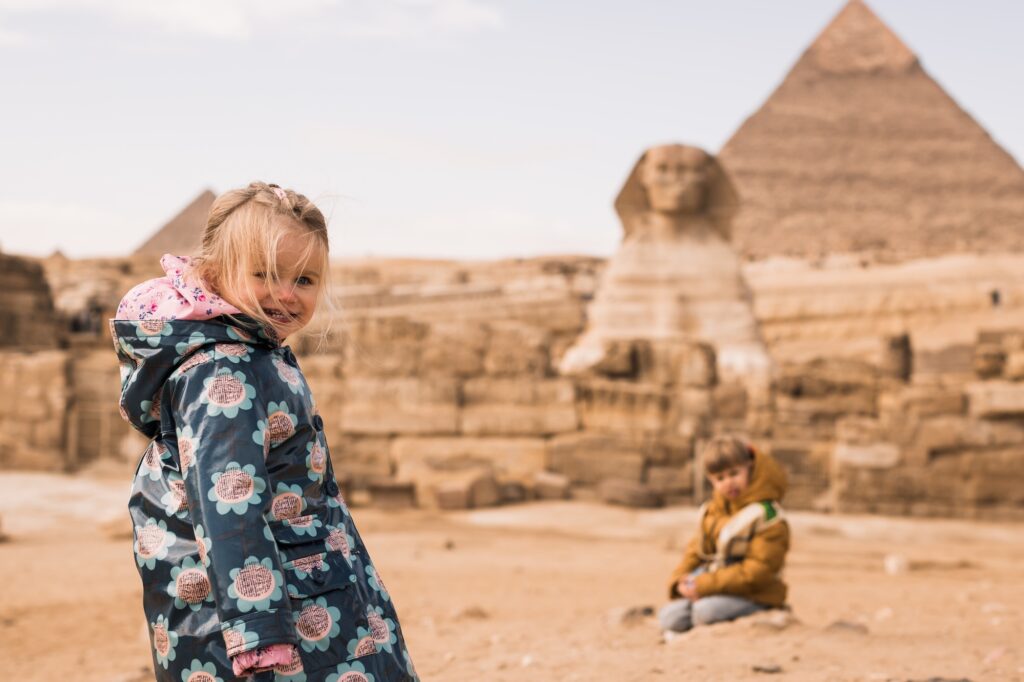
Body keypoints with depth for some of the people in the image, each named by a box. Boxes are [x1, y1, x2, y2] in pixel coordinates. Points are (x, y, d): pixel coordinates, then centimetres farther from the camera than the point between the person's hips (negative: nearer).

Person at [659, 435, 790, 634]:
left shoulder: (767, 515, -14)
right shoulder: (712, 511, 10)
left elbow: (756, 571, -20)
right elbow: (696, 551, 16)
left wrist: (705, 585, -22)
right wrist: (679, 581, -5)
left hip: (753, 595, -7)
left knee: (705, 610, -32)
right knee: (670, 616, -15)